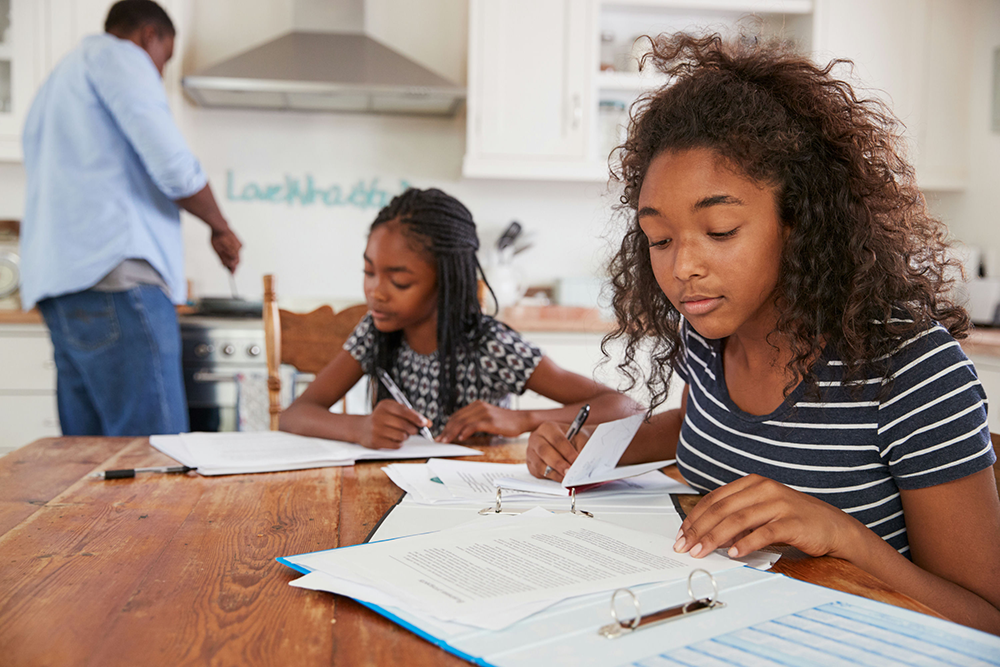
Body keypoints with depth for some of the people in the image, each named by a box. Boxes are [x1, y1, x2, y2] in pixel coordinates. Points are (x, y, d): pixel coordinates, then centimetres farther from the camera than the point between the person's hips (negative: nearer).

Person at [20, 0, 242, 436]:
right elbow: (174, 166, -10)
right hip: (114, 274, -10)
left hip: (59, 282, 10)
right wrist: (220, 228, 7)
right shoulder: (119, 56, 2)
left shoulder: (57, 81, 31)